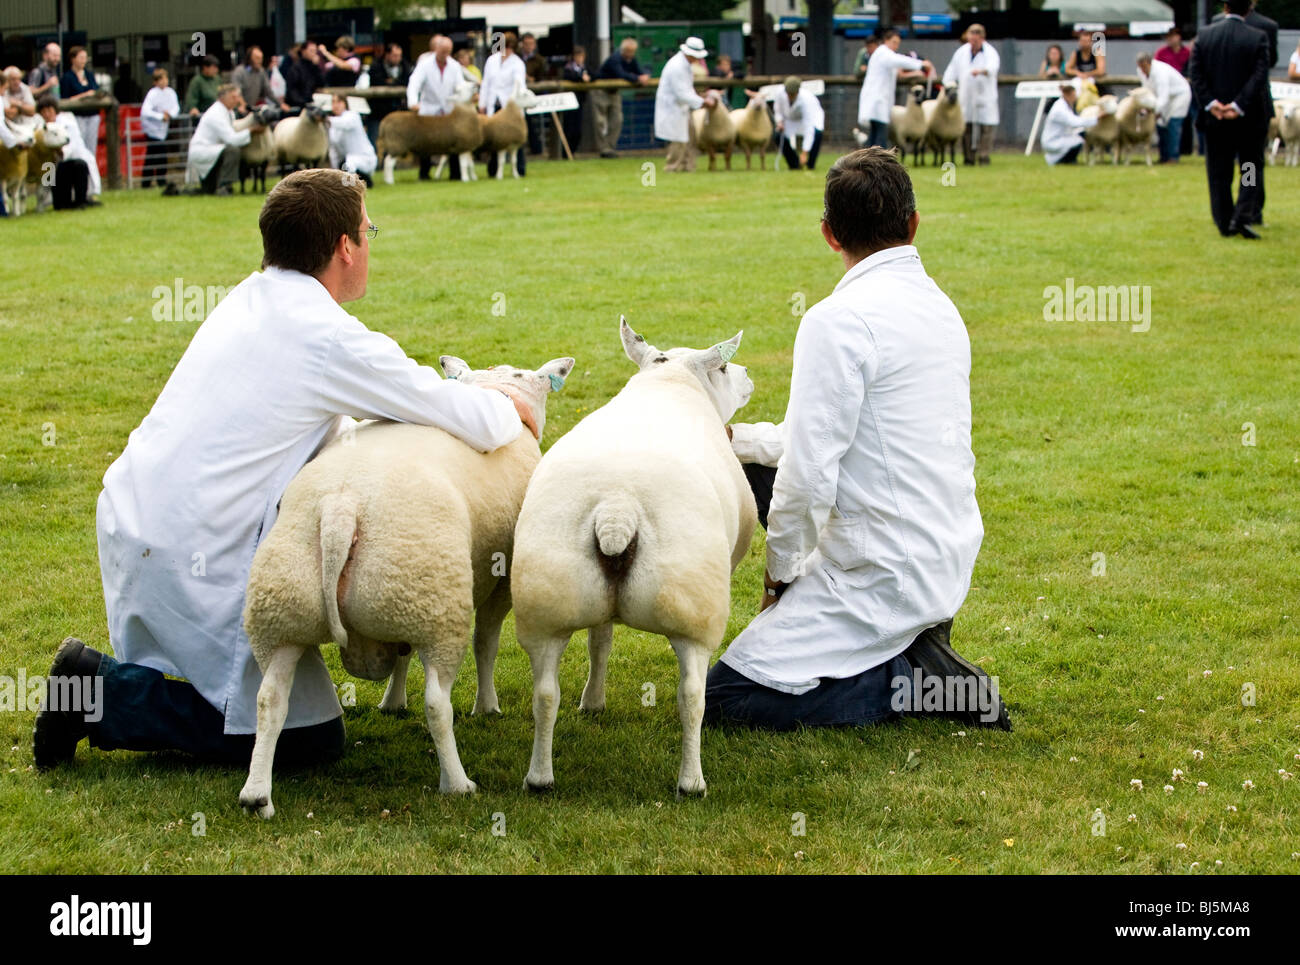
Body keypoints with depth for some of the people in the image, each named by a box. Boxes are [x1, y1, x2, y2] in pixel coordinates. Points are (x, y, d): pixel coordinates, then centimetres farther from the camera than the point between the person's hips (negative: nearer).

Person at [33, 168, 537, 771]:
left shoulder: (249, 299, 10)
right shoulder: (328, 338, -16)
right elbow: (475, 424, -12)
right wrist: (510, 411, 11)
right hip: (191, 559, -9)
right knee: (310, 740, -3)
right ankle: (103, 694, -5)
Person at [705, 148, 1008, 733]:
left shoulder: (838, 320, -19)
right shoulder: (940, 307, 9)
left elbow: (808, 474, -21)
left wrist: (780, 572, -5)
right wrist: (734, 438, 20)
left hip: (884, 574, -9)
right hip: (951, 560, 9)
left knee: (721, 700, -4)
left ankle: (917, 682, -10)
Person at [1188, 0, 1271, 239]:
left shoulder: (1204, 35, -1)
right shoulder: (1258, 38, -8)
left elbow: (1195, 73, -5)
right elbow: (1259, 76, -15)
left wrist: (1210, 103, -9)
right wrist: (1239, 106, -16)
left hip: (1215, 119, 2)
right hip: (1250, 119, -2)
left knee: (1219, 173, 10)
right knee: (1252, 168, 9)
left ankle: (1224, 223, 11)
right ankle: (1242, 217, -6)